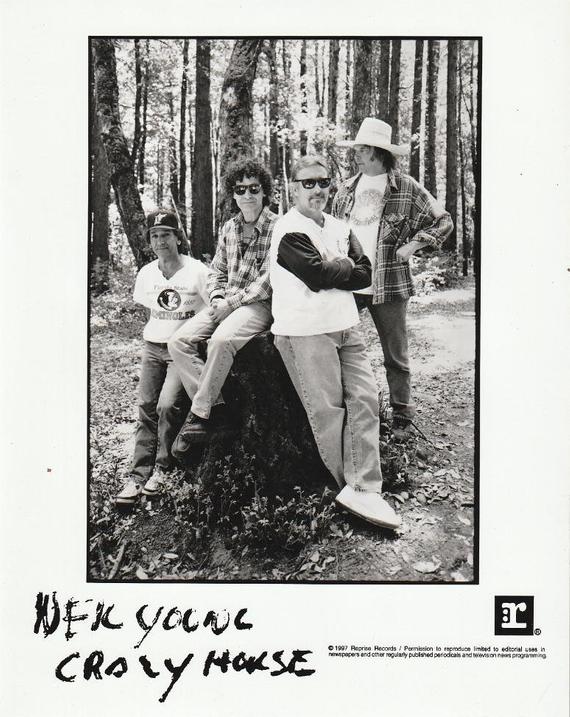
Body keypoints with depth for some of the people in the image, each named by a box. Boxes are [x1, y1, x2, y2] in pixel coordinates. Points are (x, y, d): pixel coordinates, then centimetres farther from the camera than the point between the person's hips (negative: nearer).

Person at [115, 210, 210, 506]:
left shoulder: (197, 271, -11)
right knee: (146, 409, 1)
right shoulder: (146, 273, 4)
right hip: (153, 347, 5)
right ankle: (138, 475, 4)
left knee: (168, 406, -18)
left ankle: (162, 468, 1)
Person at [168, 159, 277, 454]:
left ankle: (199, 414, -23)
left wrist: (233, 302, -16)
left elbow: (270, 280, -13)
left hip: (259, 304, -7)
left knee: (221, 340, -36)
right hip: (225, 303, 7)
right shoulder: (229, 228, 15)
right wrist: (217, 298, -1)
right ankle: (214, 406, -13)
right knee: (178, 341, -14)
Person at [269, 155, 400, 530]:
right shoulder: (289, 231, -7)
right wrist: (345, 266, -1)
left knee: (365, 399, -2)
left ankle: (362, 489, 0)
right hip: (306, 331, -7)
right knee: (328, 409, -2)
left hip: (346, 327, 7)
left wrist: (331, 270, -7)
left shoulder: (340, 228, 16)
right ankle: (358, 486, 12)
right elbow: (318, 276, -18)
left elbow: (365, 274, 7)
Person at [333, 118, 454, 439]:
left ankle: (402, 415, 19)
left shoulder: (406, 188, -3)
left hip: (389, 284, -4)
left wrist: (412, 244, -8)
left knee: (396, 354, 5)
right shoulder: (347, 189, 11)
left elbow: (443, 221, 2)